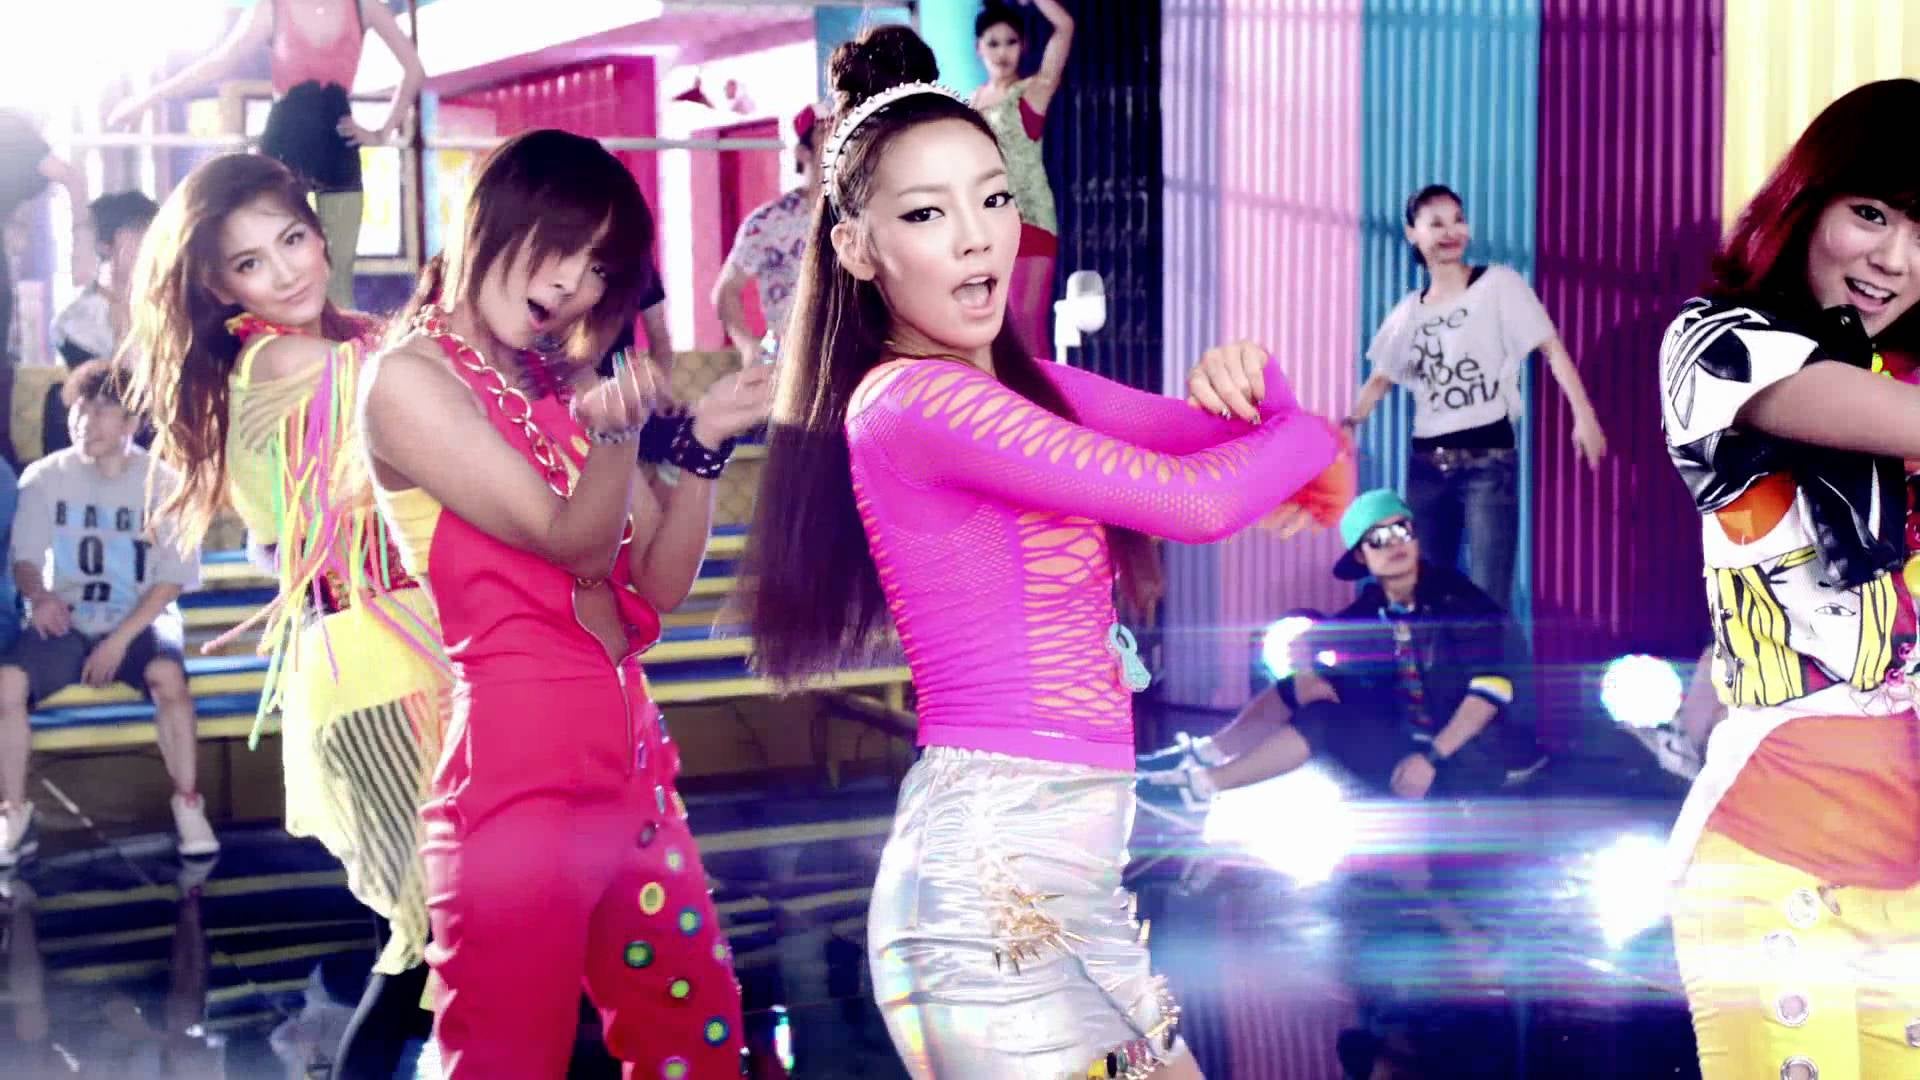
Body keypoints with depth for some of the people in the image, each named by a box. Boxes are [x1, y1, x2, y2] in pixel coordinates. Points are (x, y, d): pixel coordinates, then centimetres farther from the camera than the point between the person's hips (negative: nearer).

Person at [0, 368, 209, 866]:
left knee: (167, 675, -35)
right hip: (66, 623, 2)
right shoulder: (45, 478, -3)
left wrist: (120, 639, -18)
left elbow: (172, 578, -7)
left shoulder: (163, 483, -6)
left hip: (140, 620, -2)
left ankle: (188, 805, -19)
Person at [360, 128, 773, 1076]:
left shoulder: (568, 383, 14)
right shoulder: (410, 377, -7)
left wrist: (703, 444, -4)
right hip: (518, 775, -8)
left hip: (631, 764, 8)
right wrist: (618, 434, -33)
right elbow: (569, 541, -15)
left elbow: (659, 580, 9)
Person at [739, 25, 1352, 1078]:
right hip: (998, 868, -9)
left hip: (1057, 862, 10)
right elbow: (1196, 499, -17)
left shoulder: (1016, 388, 13)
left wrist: (1252, 389, -7)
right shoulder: (920, 401, -16)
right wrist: (1311, 434, 2)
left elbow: (1198, 434, 16)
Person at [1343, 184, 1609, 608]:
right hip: (1427, 465, 5)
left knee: (1488, 597, -10)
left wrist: (1584, 415, -18)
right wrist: (1350, 423, 0)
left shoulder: (1499, 285, 0)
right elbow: (1381, 379, 19)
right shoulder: (1409, 310, 14)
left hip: (1489, 462, -5)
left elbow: (1551, 347, -6)